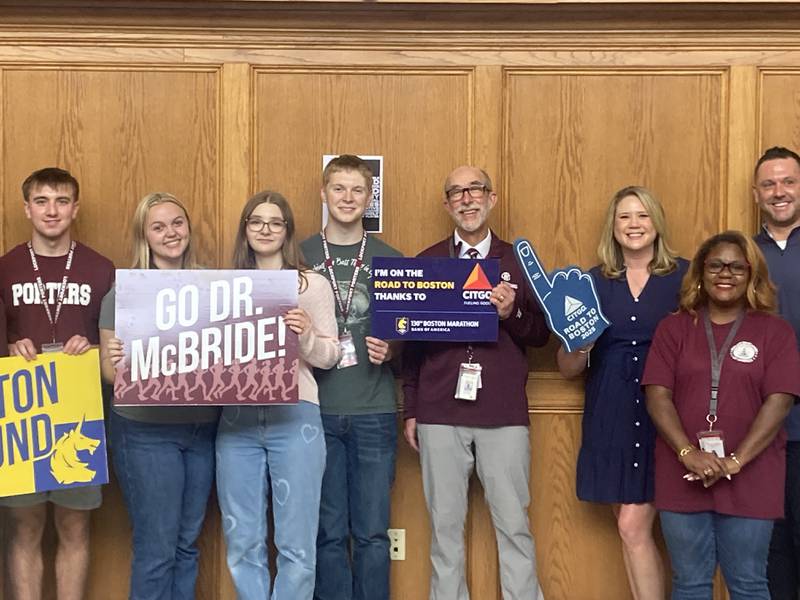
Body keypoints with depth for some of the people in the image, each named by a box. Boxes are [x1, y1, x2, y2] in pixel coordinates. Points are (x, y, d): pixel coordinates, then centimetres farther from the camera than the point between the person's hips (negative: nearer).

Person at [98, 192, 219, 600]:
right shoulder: (124, 293, -5)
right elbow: (109, 370, -6)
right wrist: (117, 359, -27)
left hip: (202, 428, 4)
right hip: (145, 432, -4)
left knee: (188, 543, 13)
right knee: (156, 549, 0)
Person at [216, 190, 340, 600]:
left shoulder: (312, 284, 5)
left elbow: (329, 356, 3)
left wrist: (306, 336, -16)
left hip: (295, 416, -3)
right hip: (236, 419, 3)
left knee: (296, 543, -1)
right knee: (243, 542, 7)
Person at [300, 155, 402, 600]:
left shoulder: (389, 258, 7)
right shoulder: (299, 256, 6)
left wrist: (390, 349, -9)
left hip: (373, 412, 0)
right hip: (317, 410, 0)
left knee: (372, 533, 3)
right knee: (329, 533, 5)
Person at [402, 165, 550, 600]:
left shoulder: (519, 261, 8)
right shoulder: (425, 262, 8)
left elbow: (541, 334, 8)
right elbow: (411, 340, 8)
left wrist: (511, 315, -13)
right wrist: (410, 411, 6)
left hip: (504, 413, 0)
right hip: (439, 413, 0)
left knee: (514, 524, 2)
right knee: (445, 524, 7)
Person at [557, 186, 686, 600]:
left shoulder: (684, 275, 2)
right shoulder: (593, 282, 8)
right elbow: (569, 369, 8)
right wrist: (577, 345, -14)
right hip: (611, 415, 3)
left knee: (633, 526, -8)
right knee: (634, 529, 8)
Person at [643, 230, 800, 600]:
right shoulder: (673, 328, 7)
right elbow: (657, 396, 0)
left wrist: (735, 462, -14)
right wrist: (689, 454, -14)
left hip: (749, 479, -1)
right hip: (683, 476, 1)